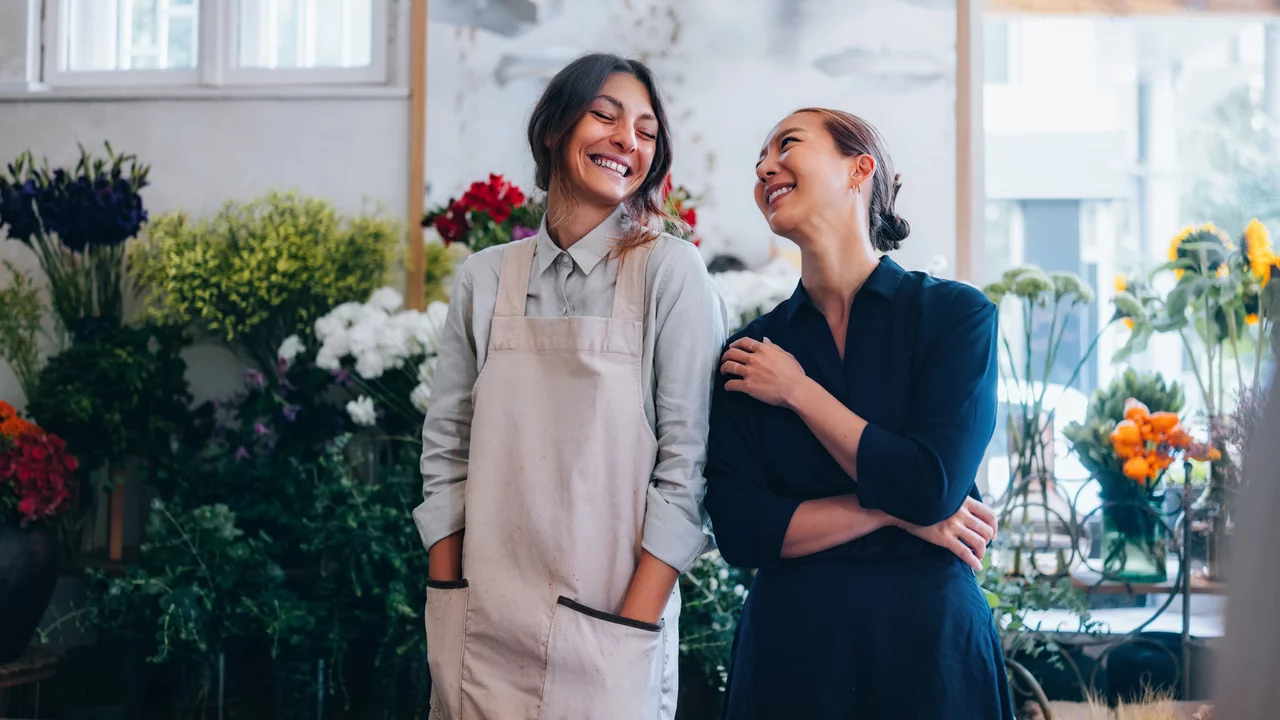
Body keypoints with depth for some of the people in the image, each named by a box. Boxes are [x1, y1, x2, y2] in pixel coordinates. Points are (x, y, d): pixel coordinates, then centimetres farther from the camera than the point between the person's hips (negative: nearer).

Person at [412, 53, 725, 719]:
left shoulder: (671, 272, -3)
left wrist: (629, 632, -13)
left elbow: (686, 464, -7)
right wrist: (448, 603, 1)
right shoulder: (485, 278, 6)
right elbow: (446, 451, 9)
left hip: (606, 641, -3)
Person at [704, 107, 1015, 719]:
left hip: (928, 640, -2)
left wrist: (798, 392, -9)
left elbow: (931, 488, -16)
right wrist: (892, 510, -12)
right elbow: (738, 530, -5)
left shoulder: (955, 314, -4)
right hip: (789, 646, 2)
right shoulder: (749, 355, 3)